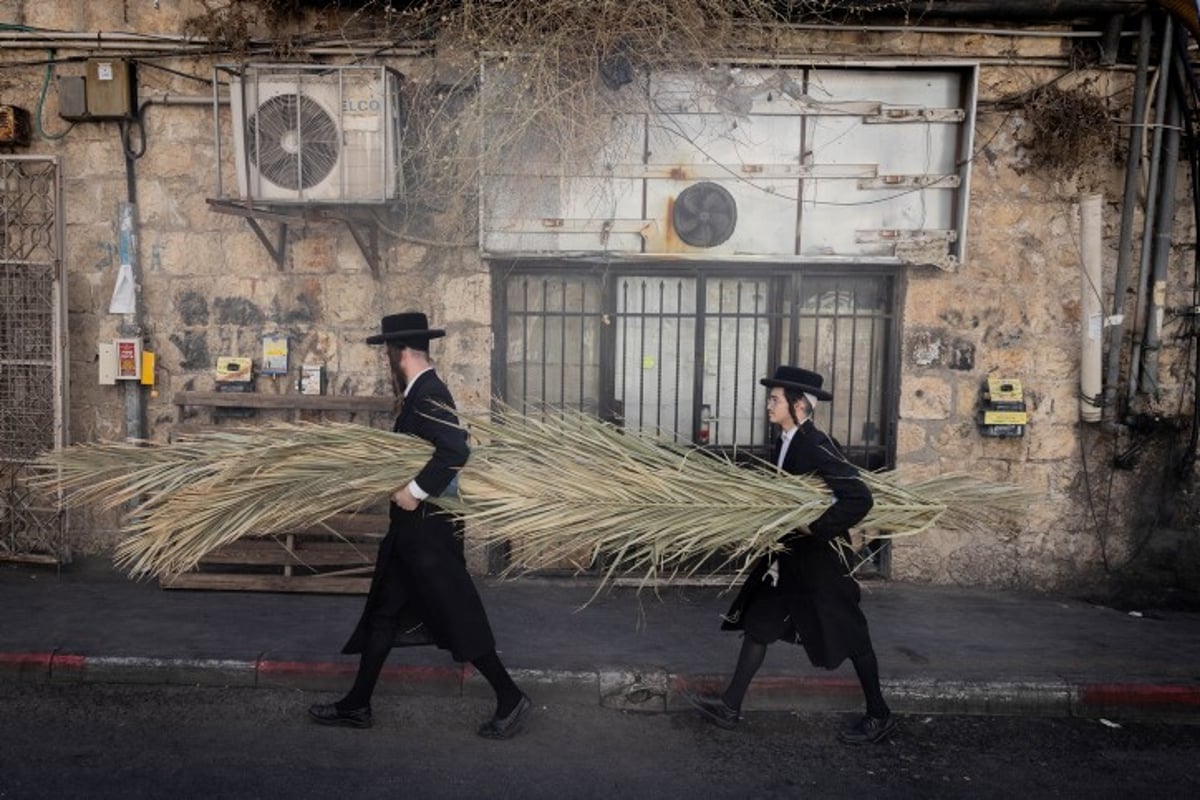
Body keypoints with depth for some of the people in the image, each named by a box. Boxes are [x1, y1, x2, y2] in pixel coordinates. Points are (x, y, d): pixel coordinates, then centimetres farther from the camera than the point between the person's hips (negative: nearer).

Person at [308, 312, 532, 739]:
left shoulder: (429, 395, -20)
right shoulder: (422, 393, 11)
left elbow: (456, 450, -33)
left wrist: (415, 491, -27)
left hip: (429, 530, -10)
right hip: (413, 528, 10)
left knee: (456, 619, -1)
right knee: (384, 614, 16)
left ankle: (511, 699, 12)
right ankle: (357, 705, 28)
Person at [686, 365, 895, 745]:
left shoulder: (817, 447, -22)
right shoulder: (784, 443, 5)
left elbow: (859, 498, -29)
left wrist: (815, 528, -26)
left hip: (818, 557, -9)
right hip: (787, 555, 9)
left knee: (848, 635, 6)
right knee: (758, 624, 11)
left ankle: (879, 716, 25)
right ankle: (730, 706, 20)